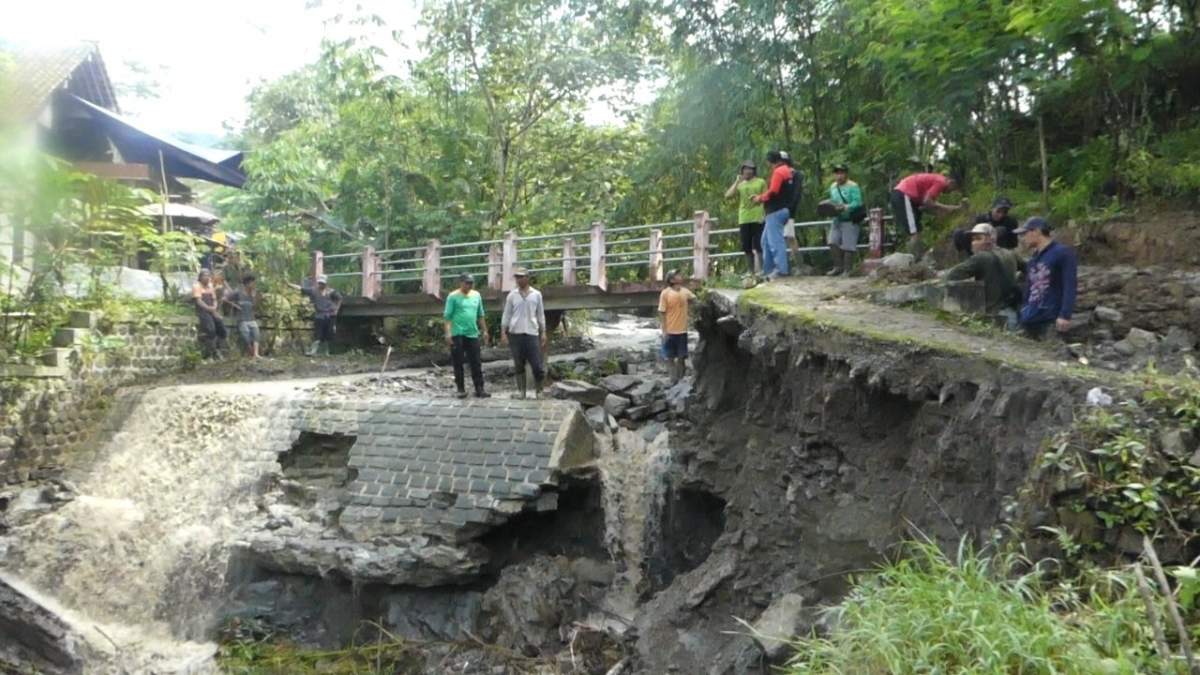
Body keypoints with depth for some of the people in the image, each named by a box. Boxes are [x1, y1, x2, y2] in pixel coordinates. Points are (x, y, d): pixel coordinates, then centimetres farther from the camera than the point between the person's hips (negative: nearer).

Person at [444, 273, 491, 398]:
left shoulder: (476, 295, 11)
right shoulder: (453, 297, -4)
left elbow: (480, 315, 18)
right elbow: (447, 316, -7)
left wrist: (484, 331, 16)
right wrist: (448, 333, -16)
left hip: (473, 334, 4)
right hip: (457, 335, -4)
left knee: (476, 363, 3)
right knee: (458, 363, 3)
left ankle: (479, 389, 7)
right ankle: (461, 389, 12)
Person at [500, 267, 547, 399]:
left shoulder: (536, 294, 6)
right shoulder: (512, 295, 6)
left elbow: (541, 315, 10)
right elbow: (506, 315, 8)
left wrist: (543, 333, 5)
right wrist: (503, 333, 0)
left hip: (532, 333, 0)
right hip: (515, 334, 1)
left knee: (538, 365, -4)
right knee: (519, 365, 4)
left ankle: (538, 390, 14)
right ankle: (521, 392, 11)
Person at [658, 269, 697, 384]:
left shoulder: (685, 291, 3)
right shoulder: (665, 293, -10)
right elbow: (662, 313, -10)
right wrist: (664, 331, -12)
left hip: (682, 331, 4)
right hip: (670, 331, -4)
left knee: (682, 357, 10)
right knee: (670, 357, 6)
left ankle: (680, 381, 21)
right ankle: (673, 381, 13)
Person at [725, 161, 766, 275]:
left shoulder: (761, 182, 7)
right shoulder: (739, 184, 15)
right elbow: (727, 196, 1)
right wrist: (737, 182, -3)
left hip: (757, 219, -3)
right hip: (743, 220, 3)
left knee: (758, 246, -6)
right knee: (747, 248, 4)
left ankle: (760, 270, -5)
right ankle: (750, 271, 9)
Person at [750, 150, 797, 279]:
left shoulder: (779, 172, -11)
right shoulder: (787, 171, 20)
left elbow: (773, 192, -20)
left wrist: (760, 198, -4)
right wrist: (762, 197, 14)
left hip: (776, 211, -11)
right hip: (781, 209, 11)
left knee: (775, 241, -11)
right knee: (766, 240, 14)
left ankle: (781, 269, -14)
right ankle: (768, 269, 16)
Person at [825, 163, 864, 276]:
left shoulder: (853, 186, -9)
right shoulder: (833, 187, 14)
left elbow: (857, 202, -16)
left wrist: (845, 207, -29)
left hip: (849, 220, -7)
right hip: (837, 219, 7)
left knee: (848, 246, -5)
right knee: (833, 242, -5)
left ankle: (847, 270, 2)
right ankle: (838, 267, 5)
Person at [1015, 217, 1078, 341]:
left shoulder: (1062, 253, -4)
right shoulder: (1033, 258, 19)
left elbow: (1069, 286, -11)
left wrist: (1065, 315, -19)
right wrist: (1023, 313, 17)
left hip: (1051, 321, -7)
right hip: (1030, 321, 7)